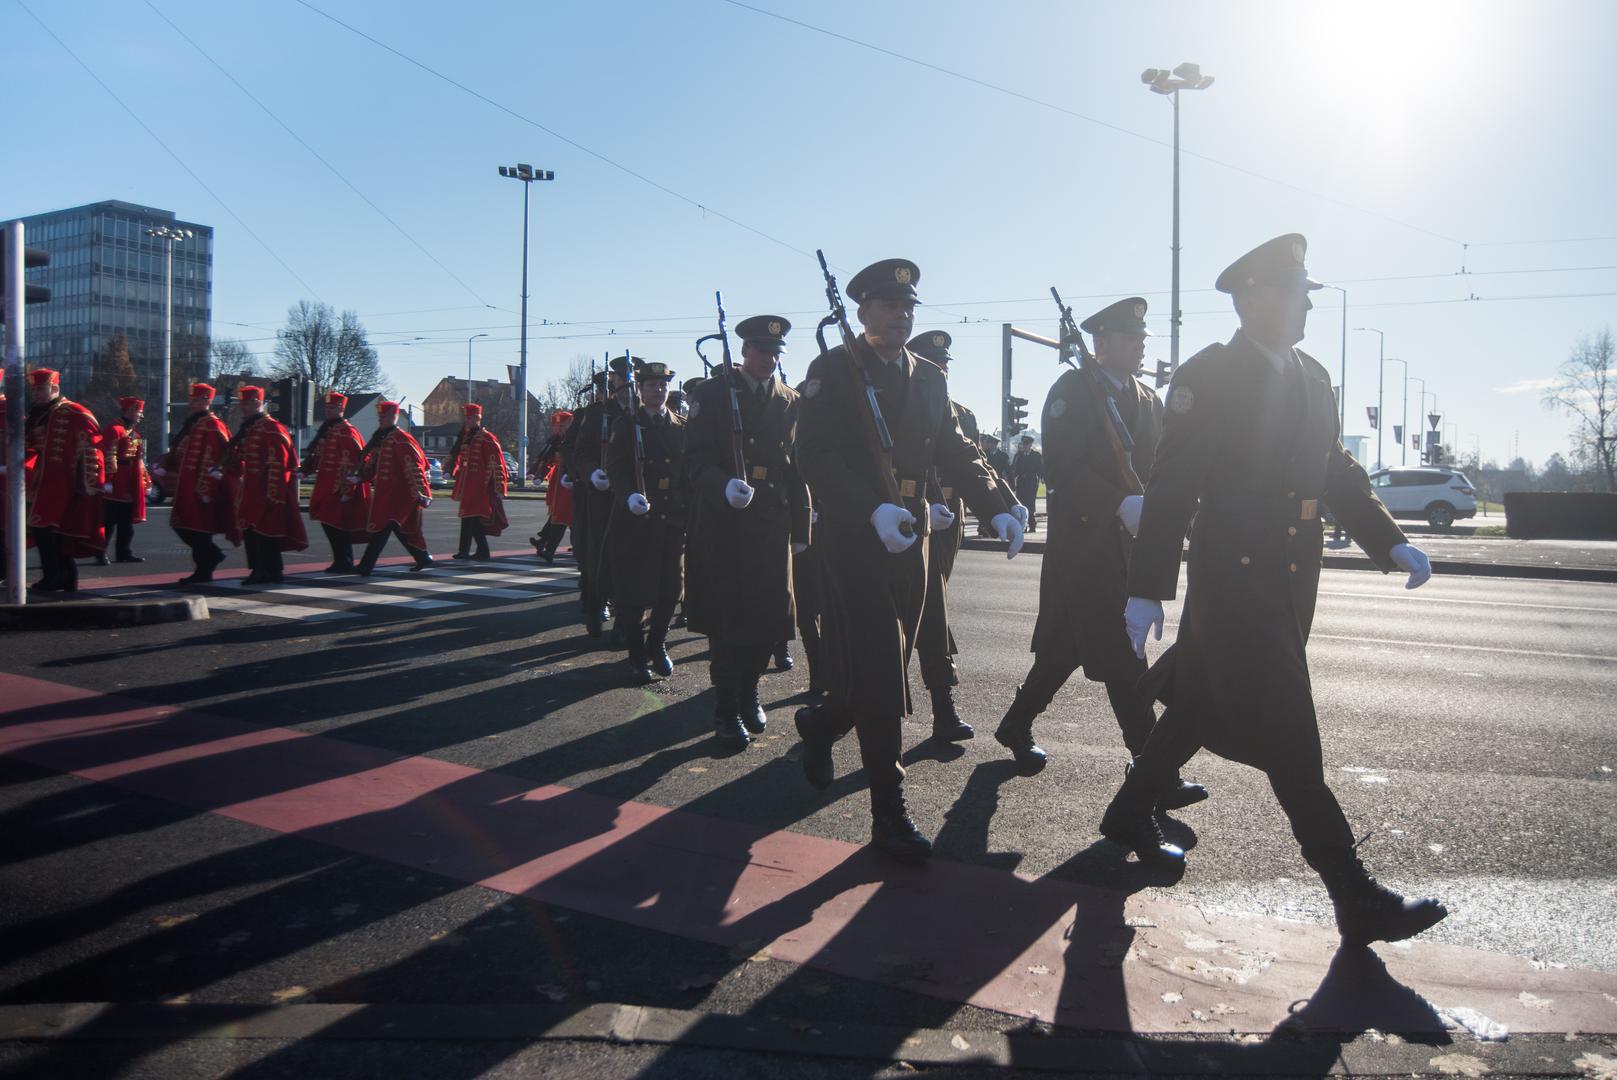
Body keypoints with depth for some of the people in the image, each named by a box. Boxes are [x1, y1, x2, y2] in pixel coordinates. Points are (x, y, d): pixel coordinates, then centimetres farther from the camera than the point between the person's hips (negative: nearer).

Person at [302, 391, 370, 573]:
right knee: (328, 523, 11)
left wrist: (346, 490, -21)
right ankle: (342, 562, 18)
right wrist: (307, 467, 12)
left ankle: (344, 564, 1)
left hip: (340, 489, -9)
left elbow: (352, 463, -19)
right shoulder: (327, 430, 16)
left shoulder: (347, 432, -13)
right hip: (327, 488, 9)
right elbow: (320, 456, 27)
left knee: (337, 526, -6)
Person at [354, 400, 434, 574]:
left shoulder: (401, 440, -13)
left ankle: (366, 567, -11)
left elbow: (414, 468, -18)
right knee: (402, 527, 17)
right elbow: (372, 462, 18)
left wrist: (421, 493, -21)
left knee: (381, 528, -11)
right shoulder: (380, 439, 14)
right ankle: (423, 558, 30)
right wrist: (359, 477, 0)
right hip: (384, 493, 9)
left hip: (398, 494, -9)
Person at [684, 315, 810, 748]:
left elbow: (798, 468, 13)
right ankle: (726, 708, 9)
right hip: (722, 523, -3)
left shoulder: (790, 401, 12)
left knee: (770, 615, 6)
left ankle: (748, 691, 27)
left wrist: (801, 529, 9)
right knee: (726, 616, -2)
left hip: (773, 523, 4)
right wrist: (724, 485, -26)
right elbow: (696, 458, -6)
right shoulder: (713, 394, 1)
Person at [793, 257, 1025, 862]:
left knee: (887, 670, 15)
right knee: (879, 675, -8)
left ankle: (821, 724, 43)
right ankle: (888, 812, 2)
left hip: (909, 539, 6)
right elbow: (815, 456, -16)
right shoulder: (833, 372, -5)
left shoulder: (929, 379, 13)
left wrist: (996, 507, -7)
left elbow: (955, 452, 10)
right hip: (852, 540, -6)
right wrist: (875, 510, -29)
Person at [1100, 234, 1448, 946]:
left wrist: (1390, 544, 7)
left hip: (1291, 581, 8)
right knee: (1289, 739, -4)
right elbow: (1170, 488, -13)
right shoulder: (1207, 377, -10)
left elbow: (1338, 472, 19)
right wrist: (1146, 590, -15)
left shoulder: (1312, 378, 13)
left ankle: (1129, 816, 35)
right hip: (1234, 579, -8)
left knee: (1201, 708, 17)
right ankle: (1357, 901, 2)